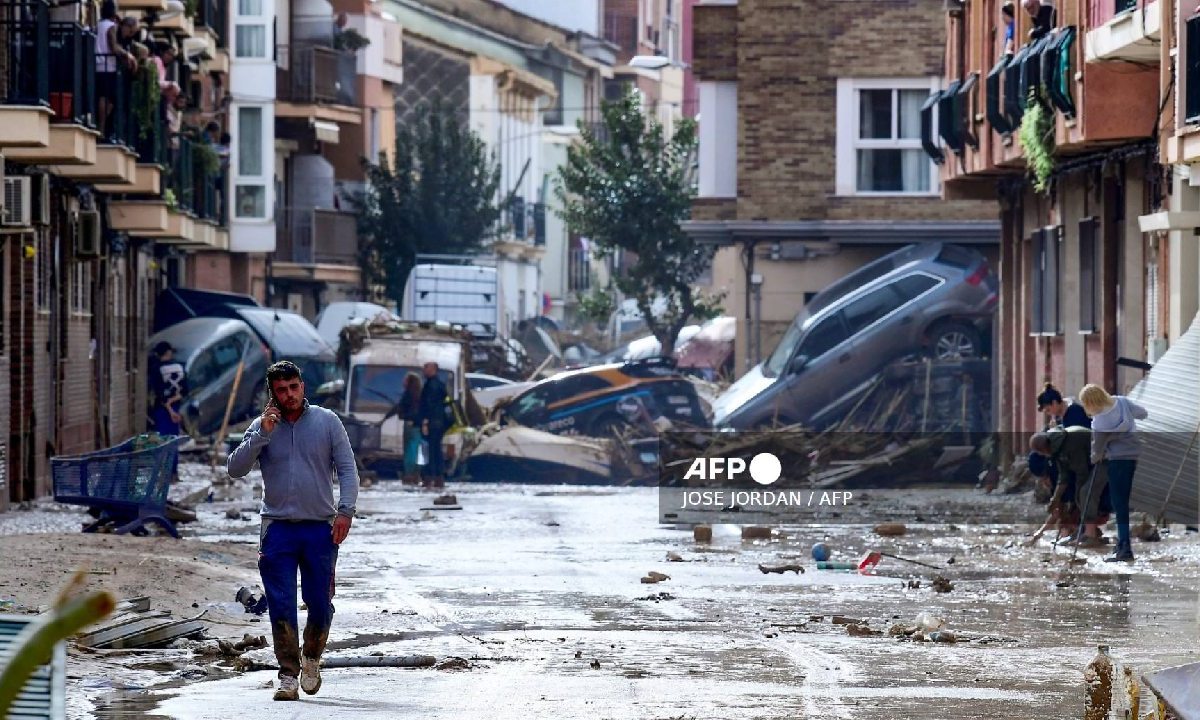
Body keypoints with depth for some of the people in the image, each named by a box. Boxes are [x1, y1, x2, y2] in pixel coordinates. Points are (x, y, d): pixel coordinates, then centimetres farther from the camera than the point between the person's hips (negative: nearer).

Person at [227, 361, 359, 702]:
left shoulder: (327, 422, 4)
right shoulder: (262, 427, 5)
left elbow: (347, 469, 4)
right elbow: (236, 469, -4)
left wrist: (345, 510, -9)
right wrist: (263, 434, -13)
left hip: (320, 528, 0)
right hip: (278, 529, 0)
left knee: (320, 603, 1)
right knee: (281, 606, -6)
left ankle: (311, 659, 27)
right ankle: (288, 674, 0)